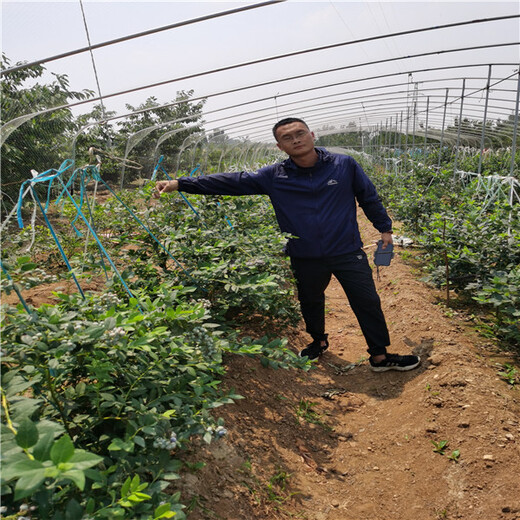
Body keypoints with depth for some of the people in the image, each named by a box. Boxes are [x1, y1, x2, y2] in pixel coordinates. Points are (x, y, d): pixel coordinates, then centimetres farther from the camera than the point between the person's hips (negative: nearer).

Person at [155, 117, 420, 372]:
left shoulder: (344, 165, -4)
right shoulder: (274, 176, -5)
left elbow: (369, 197, 8)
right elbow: (232, 181, -8)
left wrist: (384, 227, 12)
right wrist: (179, 183, -12)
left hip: (348, 253, -1)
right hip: (306, 258, 1)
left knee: (368, 302, 5)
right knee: (310, 302, 19)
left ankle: (380, 356, 26)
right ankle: (319, 341, 48)